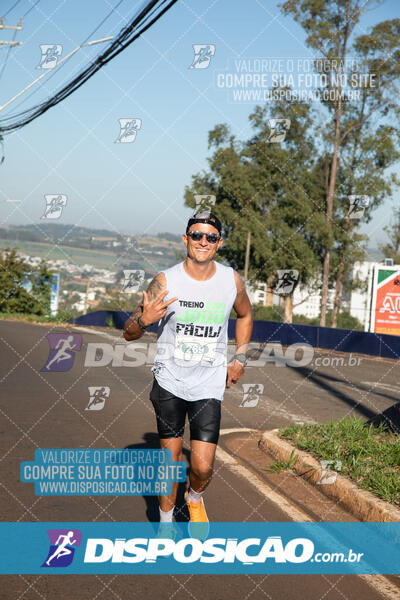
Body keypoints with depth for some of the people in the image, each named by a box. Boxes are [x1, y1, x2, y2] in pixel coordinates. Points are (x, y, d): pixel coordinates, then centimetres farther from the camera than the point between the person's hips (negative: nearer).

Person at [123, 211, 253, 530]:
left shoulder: (232, 280, -3)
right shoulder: (165, 281, -10)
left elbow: (245, 315, 20)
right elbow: (129, 333, -6)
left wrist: (240, 359, 12)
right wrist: (144, 319, -28)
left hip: (209, 386, 1)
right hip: (169, 382, -1)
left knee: (203, 467, -6)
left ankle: (195, 497, 29)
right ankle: (166, 521, 29)